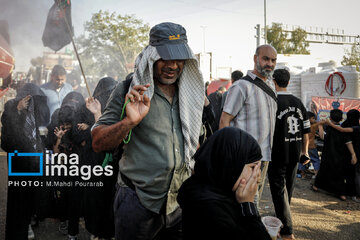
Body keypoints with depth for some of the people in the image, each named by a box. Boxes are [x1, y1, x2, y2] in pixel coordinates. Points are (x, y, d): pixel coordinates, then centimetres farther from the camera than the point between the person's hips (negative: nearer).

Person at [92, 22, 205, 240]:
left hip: (182, 203, 4)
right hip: (139, 203, -3)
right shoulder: (129, 91, -7)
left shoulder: (192, 93, 6)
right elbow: (98, 144, -10)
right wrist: (130, 121, -28)